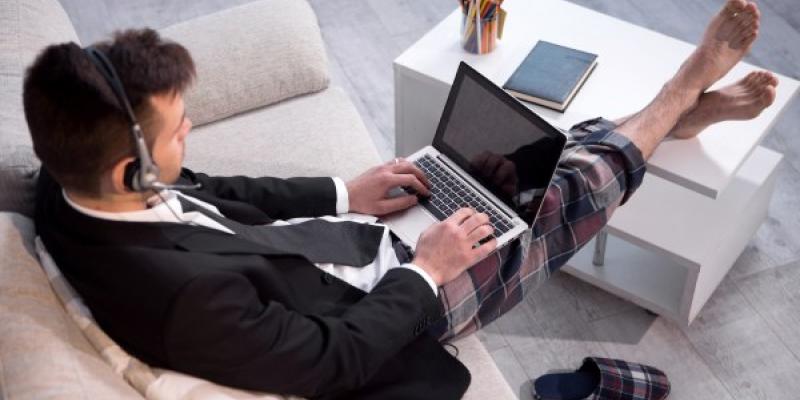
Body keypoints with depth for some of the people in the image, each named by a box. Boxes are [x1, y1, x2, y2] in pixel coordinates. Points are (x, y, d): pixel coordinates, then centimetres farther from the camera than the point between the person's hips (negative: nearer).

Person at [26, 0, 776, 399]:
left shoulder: (71, 184, -14)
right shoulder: (189, 294, -40)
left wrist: (345, 193, 4)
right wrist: (426, 270, -14)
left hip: (349, 242, 7)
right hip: (379, 307, -7)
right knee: (566, 192, 0)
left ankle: (681, 109, 31)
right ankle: (678, 94, 26)